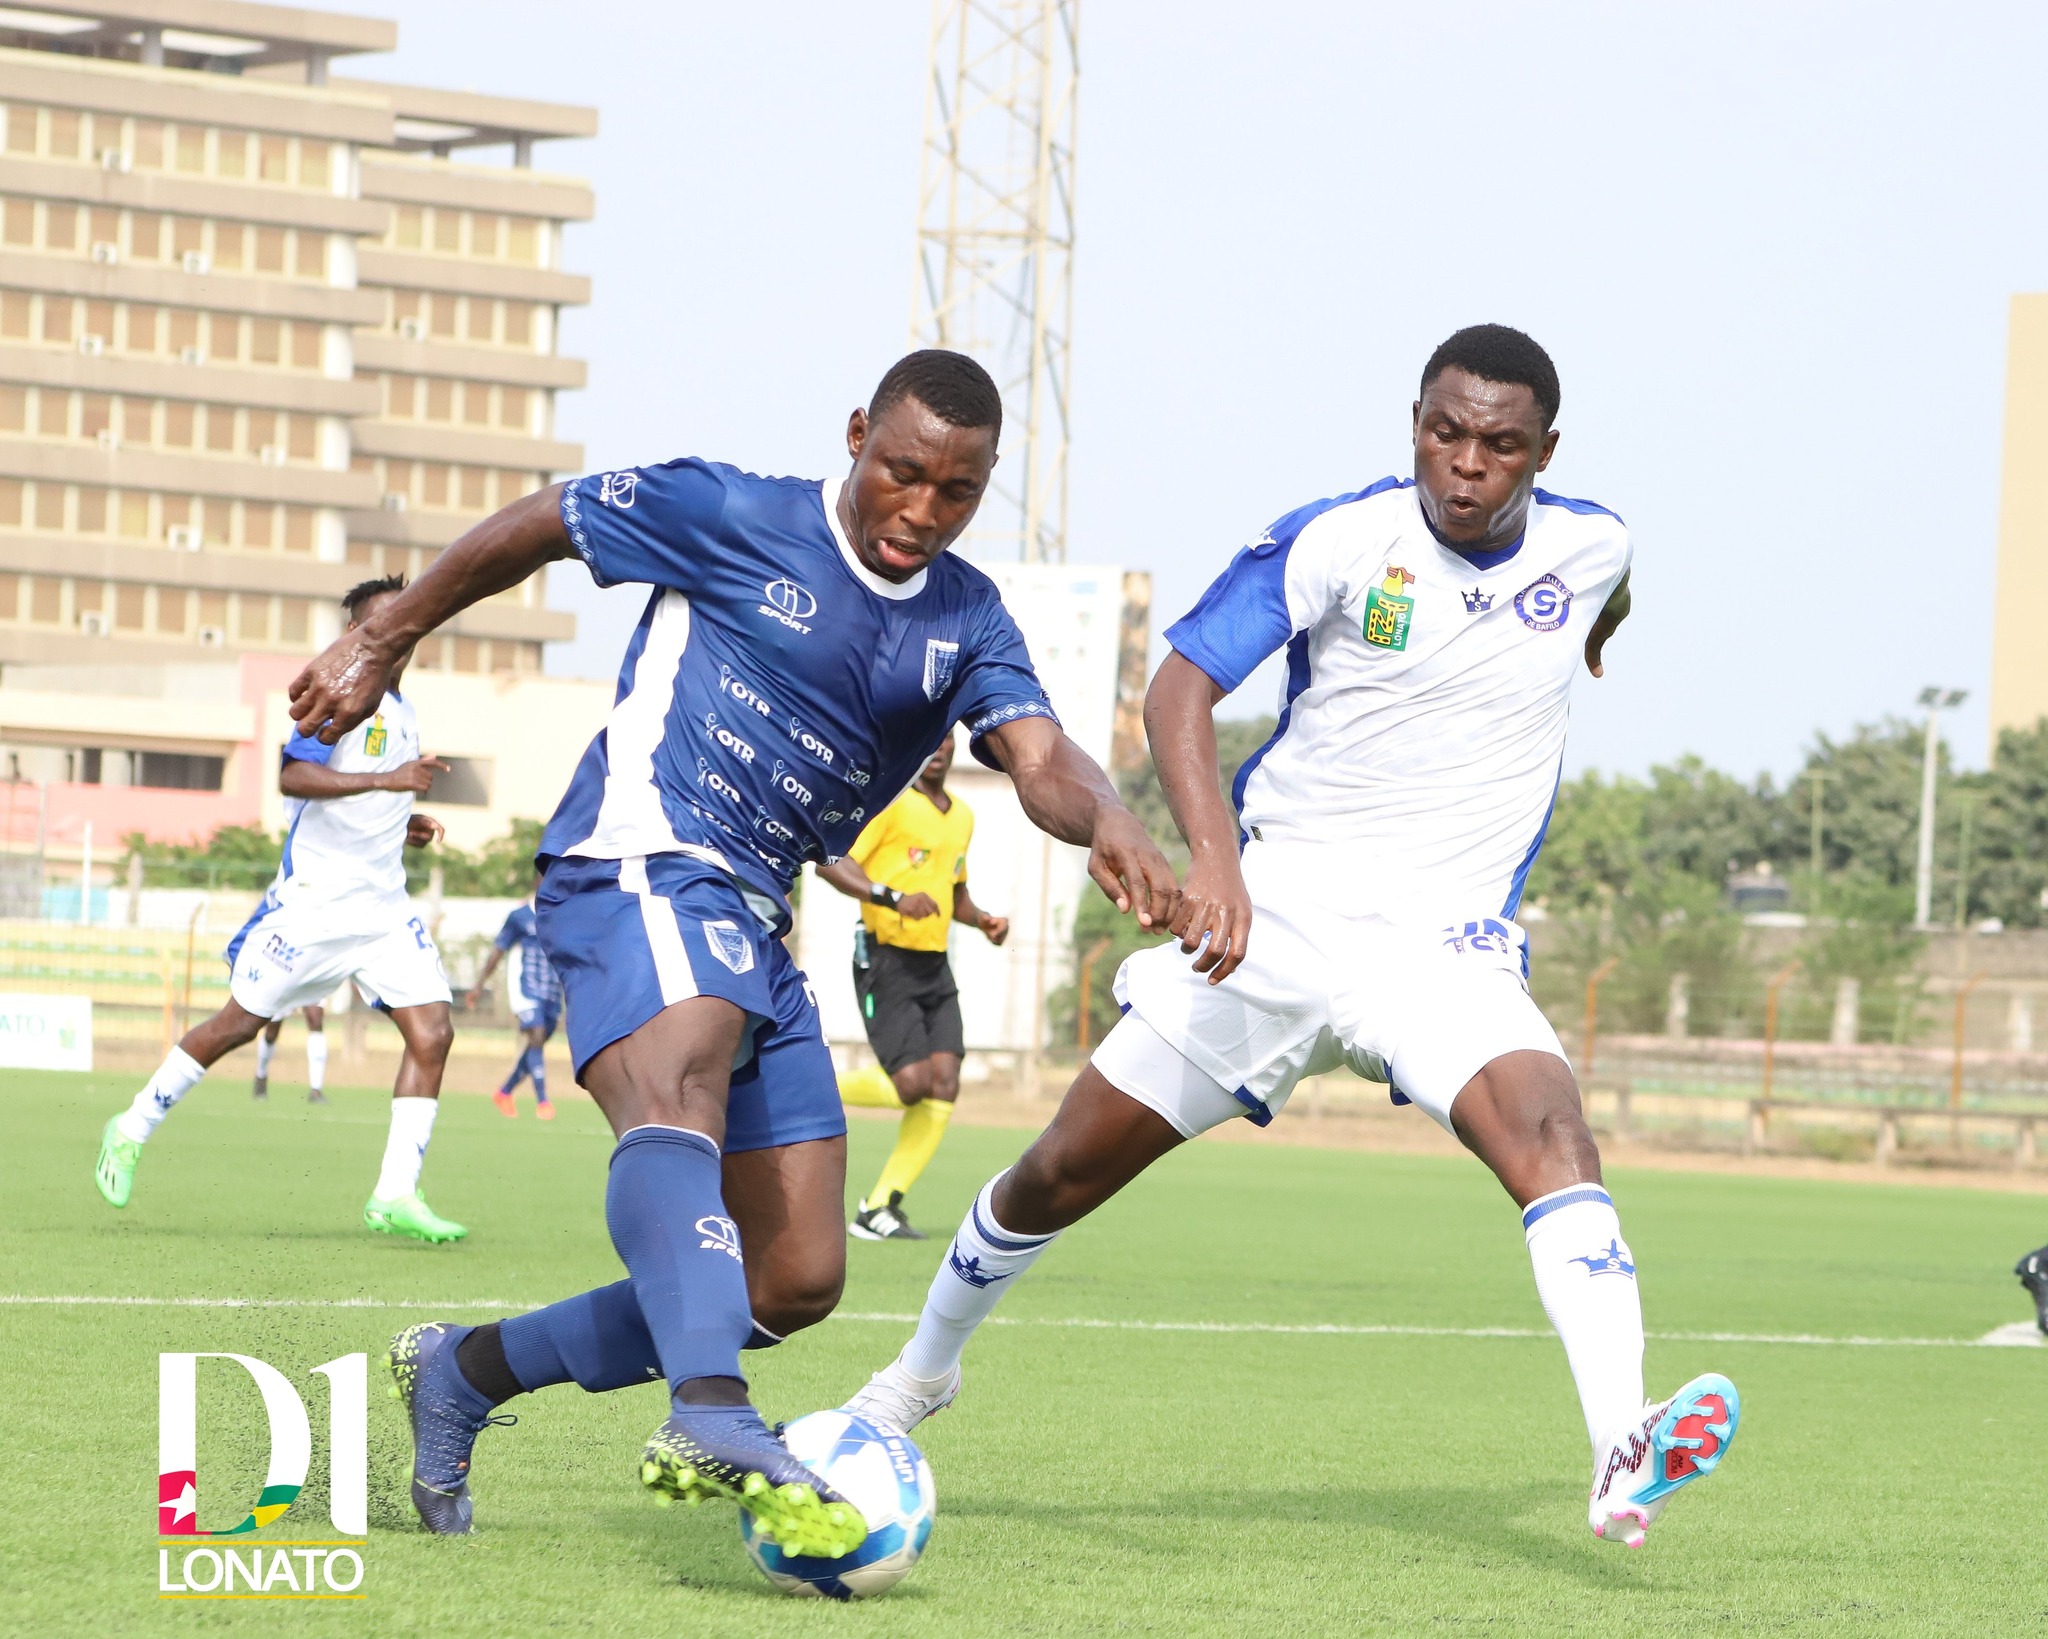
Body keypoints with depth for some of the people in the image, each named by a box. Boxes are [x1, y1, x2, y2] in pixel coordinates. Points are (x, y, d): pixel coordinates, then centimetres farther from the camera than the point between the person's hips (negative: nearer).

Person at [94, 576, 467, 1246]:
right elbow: (293, 777, -25)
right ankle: (133, 1129, 23)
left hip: (383, 907, 7)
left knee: (431, 1033, -10)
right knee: (240, 1023, 3)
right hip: (313, 902, -7)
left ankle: (395, 1196, -10)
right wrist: (386, 780, -33)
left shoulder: (402, 714, 16)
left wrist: (404, 825, 13)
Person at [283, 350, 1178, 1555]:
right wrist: (382, 646, 12)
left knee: (797, 1283, 5)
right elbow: (528, 530, 8)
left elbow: (1042, 758, -7)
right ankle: (711, 1420, -61)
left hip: (756, 932, 7)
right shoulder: (735, 519, -2)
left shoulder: (966, 621, 11)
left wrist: (1108, 820, -30)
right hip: (643, 865, -7)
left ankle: (465, 1374, 20)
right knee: (677, 1095, -37)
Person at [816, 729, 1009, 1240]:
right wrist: (895, 899, -28)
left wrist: (983, 921, 10)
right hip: (886, 963, -7)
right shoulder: (890, 804, -9)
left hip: (935, 968, 7)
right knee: (911, 1084, -17)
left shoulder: (963, 817, 16)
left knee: (943, 1085, -7)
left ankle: (880, 1208, -1)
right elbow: (832, 862, -17)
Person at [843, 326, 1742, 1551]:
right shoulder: (1337, 540, -11)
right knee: (1063, 1173, 8)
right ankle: (925, 1370, 38)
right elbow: (1181, 686, -19)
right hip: (1271, 912, 0)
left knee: (1547, 1127, -30)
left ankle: (1624, 1462, -45)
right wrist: (1214, 862, -34)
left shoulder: (1591, 547, -1)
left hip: (1443, 944, 0)